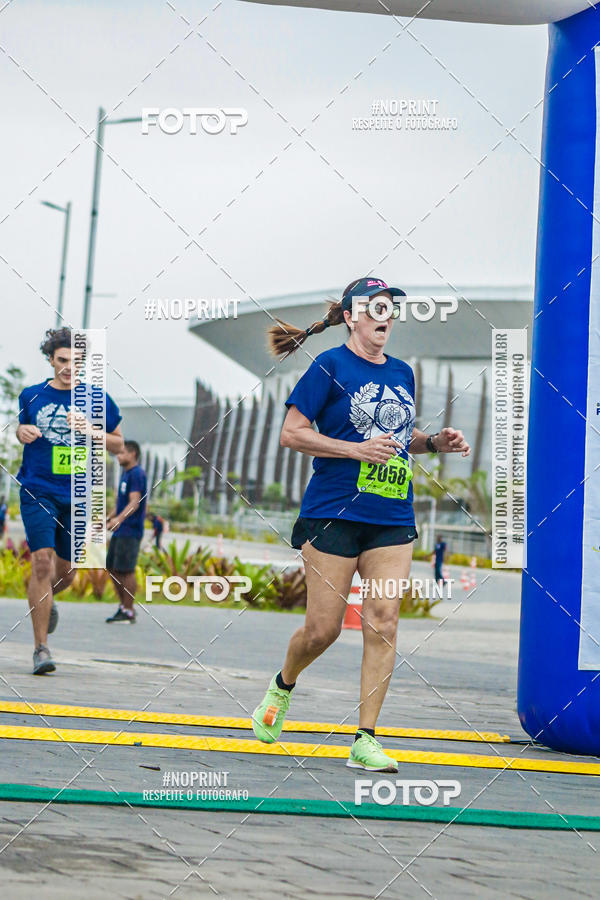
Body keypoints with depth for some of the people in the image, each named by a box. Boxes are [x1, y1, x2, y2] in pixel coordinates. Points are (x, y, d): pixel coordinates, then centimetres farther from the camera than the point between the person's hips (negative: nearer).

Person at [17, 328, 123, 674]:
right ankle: (41, 648, -12)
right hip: (37, 490, -1)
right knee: (43, 561, -16)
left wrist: (91, 431, -9)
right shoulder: (32, 395, 5)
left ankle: (47, 597, 47)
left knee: (66, 569, 9)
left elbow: (119, 444, 10)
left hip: (77, 495, 1)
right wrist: (22, 432, -2)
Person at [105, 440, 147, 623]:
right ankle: (123, 607, 20)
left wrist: (119, 519, -37)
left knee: (126, 570, -7)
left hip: (130, 532, -10)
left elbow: (134, 502, -23)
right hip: (119, 531, 10)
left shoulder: (137, 474, -12)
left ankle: (129, 612, -2)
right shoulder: (125, 473, 18)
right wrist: (108, 519, 32)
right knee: (112, 568, 11)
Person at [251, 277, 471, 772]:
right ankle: (282, 686, 31)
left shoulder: (402, 373, 15)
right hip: (334, 511, -5)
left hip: (393, 519, 5)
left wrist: (434, 441, 8)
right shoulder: (331, 365, -4)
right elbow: (292, 433, -8)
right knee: (323, 628, -2)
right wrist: (357, 450, -16)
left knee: (383, 623, -6)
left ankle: (365, 740, -4)